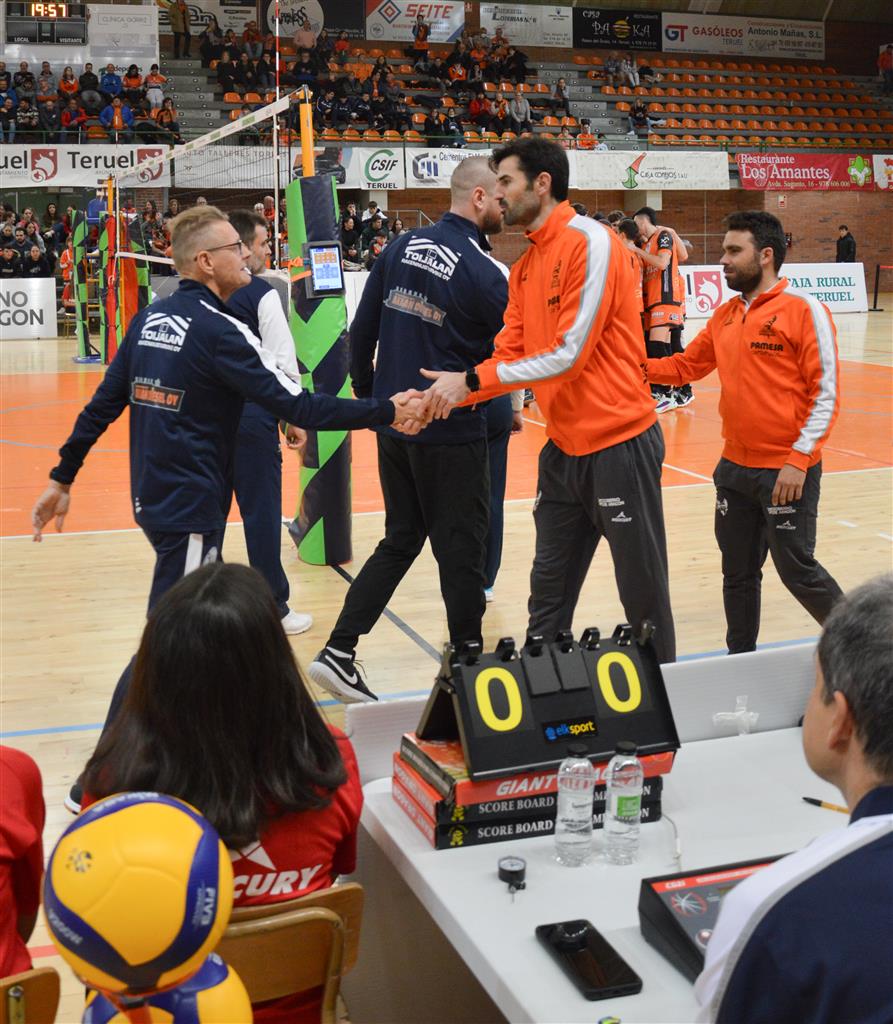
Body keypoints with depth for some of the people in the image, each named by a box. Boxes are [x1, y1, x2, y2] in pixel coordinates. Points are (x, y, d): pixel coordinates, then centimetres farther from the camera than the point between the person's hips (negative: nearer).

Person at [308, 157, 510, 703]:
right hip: (451, 432, -6)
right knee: (461, 554, 7)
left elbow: (363, 331, 7)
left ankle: (338, 652, 13)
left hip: (393, 425, 6)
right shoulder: (483, 272, -13)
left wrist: (370, 396, 18)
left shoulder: (402, 248, 4)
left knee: (401, 540, 17)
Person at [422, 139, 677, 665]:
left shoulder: (591, 243, -14)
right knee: (549, 595, 14)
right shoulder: (524, 268, 12)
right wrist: (452, 393, -7)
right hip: (564, 448, 8)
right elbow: (509, 356, 9)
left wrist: (472, 379, -17)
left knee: (644, 594, 4)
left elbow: (568, 353, -19)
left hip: (618, 443, -8)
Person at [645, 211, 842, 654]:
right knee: (738, 572, 14)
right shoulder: (725, 315, 9)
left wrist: (798, 460, -19)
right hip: (734, 468, 6)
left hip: (786, 472, -6)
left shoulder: (804, 310, -11)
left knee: (797, 571, 2)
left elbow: (825, 395, -13)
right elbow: (686, 365, 16)